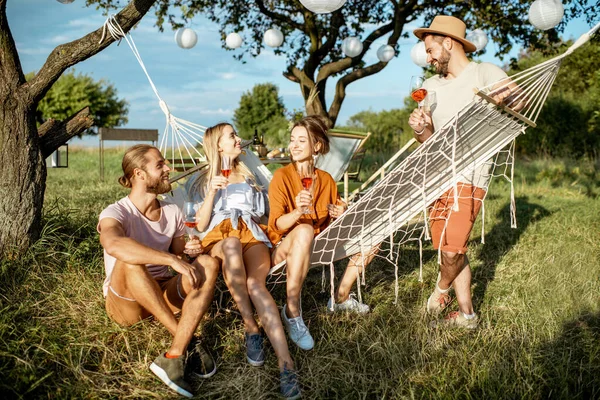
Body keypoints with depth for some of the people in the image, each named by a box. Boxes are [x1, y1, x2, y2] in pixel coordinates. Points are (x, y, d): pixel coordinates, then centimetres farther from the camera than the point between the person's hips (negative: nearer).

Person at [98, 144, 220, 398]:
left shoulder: (172, 212, 2)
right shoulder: (116, 213, -17)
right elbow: (113, 245, -42)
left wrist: (188, 251, -12)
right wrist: (171, 259, -43)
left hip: (164, 296, 5)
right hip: (125, 301, -5)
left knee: (208, 264, -21)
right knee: (130, 260, -36)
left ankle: (174, 357, -35)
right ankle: (188, 344, -30)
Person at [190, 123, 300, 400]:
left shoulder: (247, 176, 29)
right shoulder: (203, 181, 22)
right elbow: (200, 225, 9)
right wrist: (212, 192, -3)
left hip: (252, 234, 1)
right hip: (219, 236, -1)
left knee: (255, 284, -33)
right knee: (232, 244, -42)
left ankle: (286, 365, -48)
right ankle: (251, 329, -34)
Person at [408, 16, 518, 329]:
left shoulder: (484, 73, -2)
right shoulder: (431, 86, 14)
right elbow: (430, 139, 13)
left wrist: (503, 99, -29)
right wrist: (419, 129, -9)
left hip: (469, 176, -6)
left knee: (452, 249, -14)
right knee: (450, 249, 8)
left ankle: (441, 290, 16)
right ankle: (466, 314, 20)